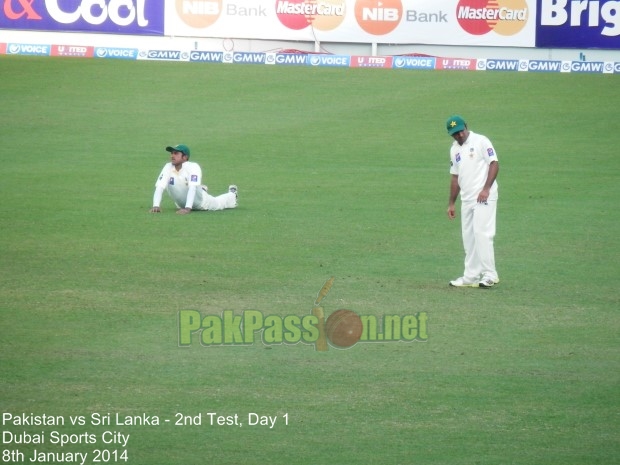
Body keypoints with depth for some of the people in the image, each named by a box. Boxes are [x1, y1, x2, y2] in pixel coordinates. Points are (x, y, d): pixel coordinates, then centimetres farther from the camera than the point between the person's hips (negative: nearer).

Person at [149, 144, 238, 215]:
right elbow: (159, 187, -34)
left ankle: (232, 194, 55)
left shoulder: (193, 167, -36)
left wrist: (187, 208, -59)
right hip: (181, 204, 4)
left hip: (199, 202, -4)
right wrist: (156, 206, -49)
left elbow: (192, 188, -46)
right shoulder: (168, 167, -25)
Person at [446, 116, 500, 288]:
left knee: (482, 234, -14)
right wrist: (451, 203, 18)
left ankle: (490, 274, -11)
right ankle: (471, 277, 13)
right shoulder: (454, 149, 16)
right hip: (466, 200, 8)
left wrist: (486, 189, -20)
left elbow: (494, 164, -10)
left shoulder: (480, 141, -5)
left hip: (483, 197, -8)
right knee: (468, 238, 8)